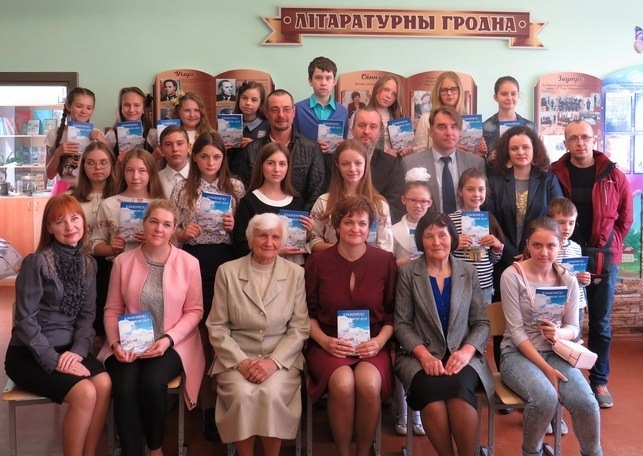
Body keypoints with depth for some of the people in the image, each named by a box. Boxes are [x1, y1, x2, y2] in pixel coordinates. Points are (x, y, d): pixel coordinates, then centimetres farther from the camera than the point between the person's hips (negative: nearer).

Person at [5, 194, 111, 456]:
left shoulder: (88, 264, 7)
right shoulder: (36, 262, -12)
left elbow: (87, 315, 5)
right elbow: (25, 320, -13)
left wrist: (78, 350, -12)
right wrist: (53, 361, -19)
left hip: (69, 348, 5)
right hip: (29, 355, -5)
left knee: (104, 384, -23)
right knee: (85, 393, -26)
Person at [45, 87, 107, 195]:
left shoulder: (96, 134, 5)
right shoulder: (55, 134, 3)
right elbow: (50, 174, 4)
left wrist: (103, 143, -8)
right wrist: (58, 154, -12)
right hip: (63, 190, 0)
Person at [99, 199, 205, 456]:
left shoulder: (189, 263, -1)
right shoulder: (123, 261, 3)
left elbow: (194, 310, 0)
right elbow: (112, 310, 6)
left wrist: (168, 339, -14)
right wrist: (116, 343, -10)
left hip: (172, 344, -1)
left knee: (152, 383, -28)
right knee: (124, 389, -27)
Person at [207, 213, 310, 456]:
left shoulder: (296, 274, 3)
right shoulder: (227, 272, 2)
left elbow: (300, 328, 1)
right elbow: (217, 327, 2)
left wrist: (274, 361, -13)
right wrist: (240, 361, -11)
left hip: (282, 358, 0)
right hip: (237, 357, 0)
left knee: (272, 393, -29)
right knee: (242, 395, -29)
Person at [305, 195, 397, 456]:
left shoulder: (385, 261, 4)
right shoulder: (318, 262, 3)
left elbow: (392, 312, 10)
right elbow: (308, 313, 8)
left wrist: (380, 340, -7)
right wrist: (325, 341, -9)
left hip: (372, 345, 1)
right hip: (329, 345, 0)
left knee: (368, 383, -31)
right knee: (342, 383, -31)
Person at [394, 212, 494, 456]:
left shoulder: (468, 272, 9)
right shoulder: (408, 272, 4)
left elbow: (481, 323, 8)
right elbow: (402, 324, 0)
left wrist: (466, 351, -12)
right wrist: (424, 354, -16)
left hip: (462, 356, 1)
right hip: (420, 356, -1)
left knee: (459, 388, -33)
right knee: (431, 391, -33)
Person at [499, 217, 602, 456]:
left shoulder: (568, 280, 4)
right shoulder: (512, 276, -10)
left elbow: (573, 328, 7)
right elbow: (516, 331, -12)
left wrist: (558, 333, -18)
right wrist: (546, 368, -18)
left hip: (554, 352, 4)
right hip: (518, 353, -4)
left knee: (586, 402, -23)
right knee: (545, 398, -32)